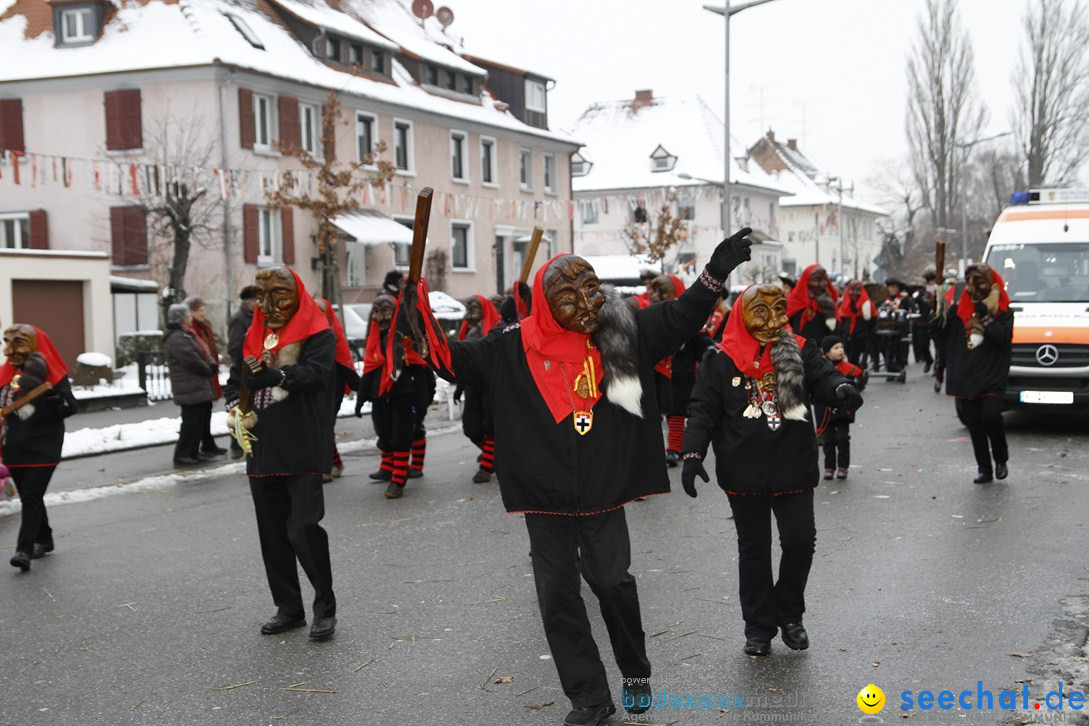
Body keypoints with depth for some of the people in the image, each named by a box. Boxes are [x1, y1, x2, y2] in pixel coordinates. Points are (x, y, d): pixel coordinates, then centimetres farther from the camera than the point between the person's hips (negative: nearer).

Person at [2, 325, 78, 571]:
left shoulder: (52, 374, -5)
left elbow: (70, 407, -11)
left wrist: (48, 396, -26)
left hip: (43, 448, -6)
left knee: (31, 497, -11)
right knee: (28, 497, 14)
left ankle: (24, 549, -13)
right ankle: (43, 540, 29)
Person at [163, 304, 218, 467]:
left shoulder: (186, 335, 19)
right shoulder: (177, 339, -16)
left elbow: (203, 354, 19)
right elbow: (192, 360, -21)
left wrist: (211, 366, 0)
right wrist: (209, 370, -7)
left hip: (198, 388, 11)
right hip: (190, 390, -11)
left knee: (200, 421, 13)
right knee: (191, 421, -9)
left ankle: (192, 453, 20)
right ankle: (182, 455, -4)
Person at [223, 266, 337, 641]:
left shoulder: (316, 333, -2)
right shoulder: (255, 337, 17)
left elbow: (316, 373, -19)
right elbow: (235, 380, 21)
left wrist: (272, 374, -34)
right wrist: (234, 406, -1)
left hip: (301, 451, -7)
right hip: (262, 451, 7)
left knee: (304, 527, -13)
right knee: (272, 533, 10)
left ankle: (325, 606, 2)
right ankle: (288, 607, 22)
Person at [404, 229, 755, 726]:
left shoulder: (620, 332, -2)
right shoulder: (513, 347, -4)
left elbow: (679, 318, -1)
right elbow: (454, 359, 1)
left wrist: (715, 273, -12)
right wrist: (422, 321, -14)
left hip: (603, 493, 0)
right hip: (544, 499, 1)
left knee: (613, 581, 4)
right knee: (557, 596, 5)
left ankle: (636, 674, 30)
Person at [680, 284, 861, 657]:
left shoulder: (800, 351, 1)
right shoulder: (722, 360, -3)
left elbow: (823, 377, -9)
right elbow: (703, 409, -3)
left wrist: (840, 388, -34)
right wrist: (693, 453, -14)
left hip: (793, 468, 1)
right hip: (744, 473, -1)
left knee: (800, 541, 2)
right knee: (753, 549, 9)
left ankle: (789, 614, 26)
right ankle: (758, 626, 22)